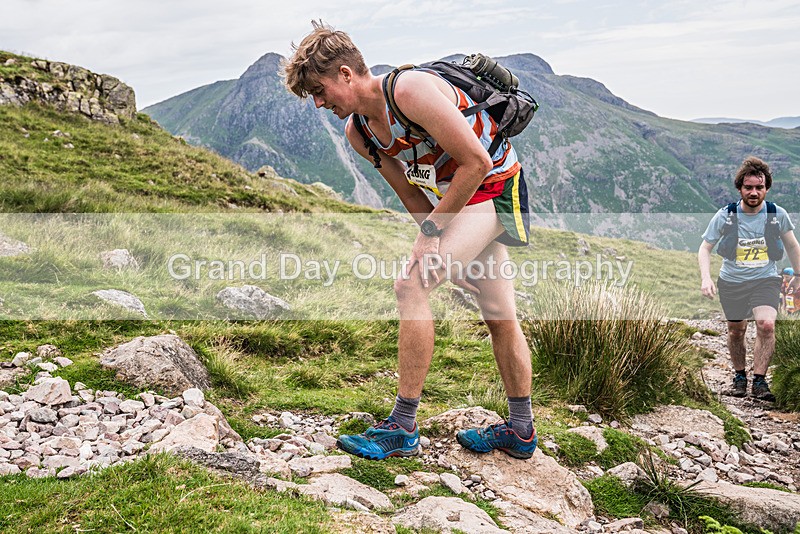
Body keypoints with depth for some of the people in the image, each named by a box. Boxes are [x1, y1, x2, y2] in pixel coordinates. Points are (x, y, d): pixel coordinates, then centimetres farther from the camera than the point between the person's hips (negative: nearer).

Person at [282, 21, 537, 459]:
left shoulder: (411, 89, -25)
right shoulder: (356, 132, 1)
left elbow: (477, 162, -24)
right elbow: (412, 197, 7)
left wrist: (432, 229, -19)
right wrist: (451, 251, -2)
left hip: (494, 188, -8)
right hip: (459, 196, 9)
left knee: (410, 287, -19)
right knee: (500, 317, 14)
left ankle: (402, 428, -11)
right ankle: (521, 431, 27)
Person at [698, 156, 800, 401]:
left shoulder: (777, 215, -7)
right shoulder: (725, 216, -11)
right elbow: (705, 247, -2)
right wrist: (706, 278, -16)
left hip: (765, 280, -1)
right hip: (732, 282, 1)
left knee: (766, 325, -23)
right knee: (736, 332, 12)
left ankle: (759, 380, -10)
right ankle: (739, 376, 35)